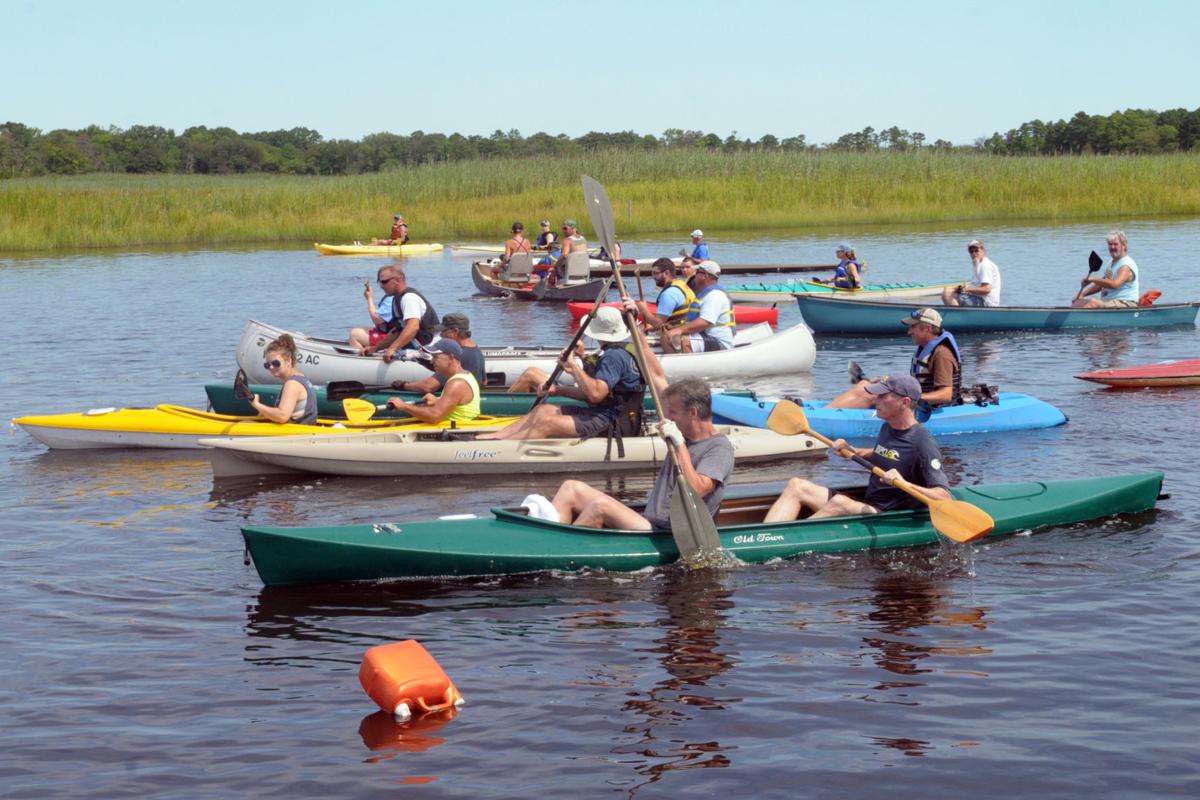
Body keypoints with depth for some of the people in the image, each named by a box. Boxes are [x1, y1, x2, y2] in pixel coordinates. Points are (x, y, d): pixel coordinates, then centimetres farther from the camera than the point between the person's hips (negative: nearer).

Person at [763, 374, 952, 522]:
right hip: (866, 506, 9)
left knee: (840, 502, -36)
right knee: (797, 486, -3)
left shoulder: (923, 444, -16)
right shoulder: (887, 428, 10)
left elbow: (944, 498, -22)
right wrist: (854, 452, 15)